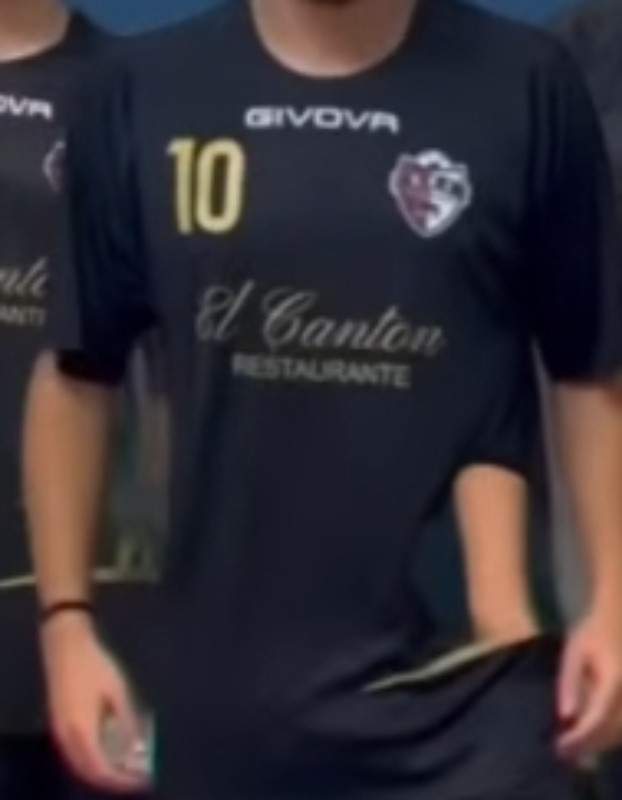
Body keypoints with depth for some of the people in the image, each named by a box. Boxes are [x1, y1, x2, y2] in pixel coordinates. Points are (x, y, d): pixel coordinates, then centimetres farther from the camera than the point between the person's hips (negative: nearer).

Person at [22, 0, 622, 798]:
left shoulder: (525, 86, -3)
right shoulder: (142, 97, 0)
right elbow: (77, 372, 7)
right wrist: (66, 617, 3)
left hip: (468, 698, -1)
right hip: (227, 697, 2)